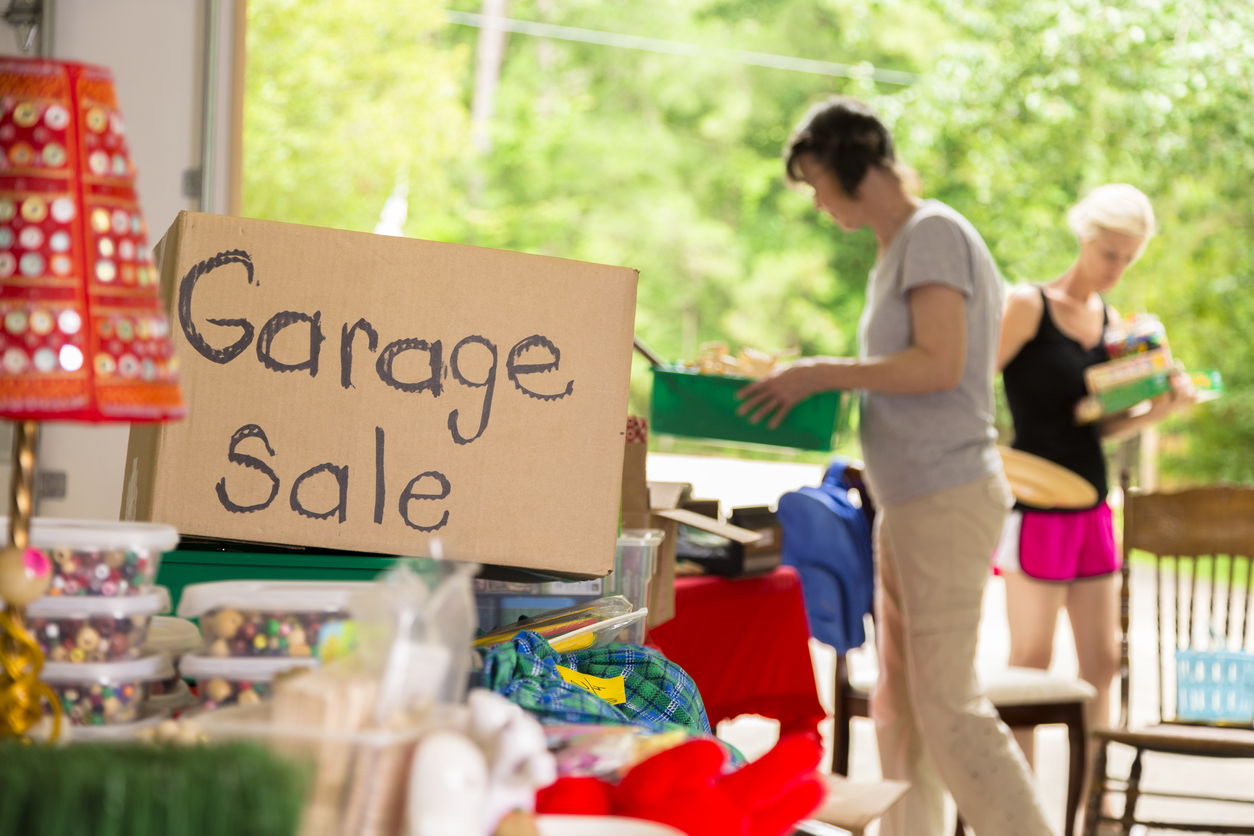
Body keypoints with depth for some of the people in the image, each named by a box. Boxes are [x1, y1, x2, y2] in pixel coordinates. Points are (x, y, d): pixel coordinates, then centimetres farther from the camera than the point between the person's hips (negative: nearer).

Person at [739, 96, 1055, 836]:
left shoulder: (934, 233, -9)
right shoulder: (895, 251, 19)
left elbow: (938, 364, -19)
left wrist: (825, 374, -14)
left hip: (948, 495, -10)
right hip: (911, 502, 10)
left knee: (947, 705, -11)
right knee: (900, 707, 10)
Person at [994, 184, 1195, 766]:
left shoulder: (1111, 320, 11)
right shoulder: (1029, 306, -9)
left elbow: (1104, 426, 14)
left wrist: (1159, 409, -3)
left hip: (1091, 504, 7)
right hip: (1036, 503, -7)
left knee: (1102, 661, 9)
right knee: (1031, 663, -2)